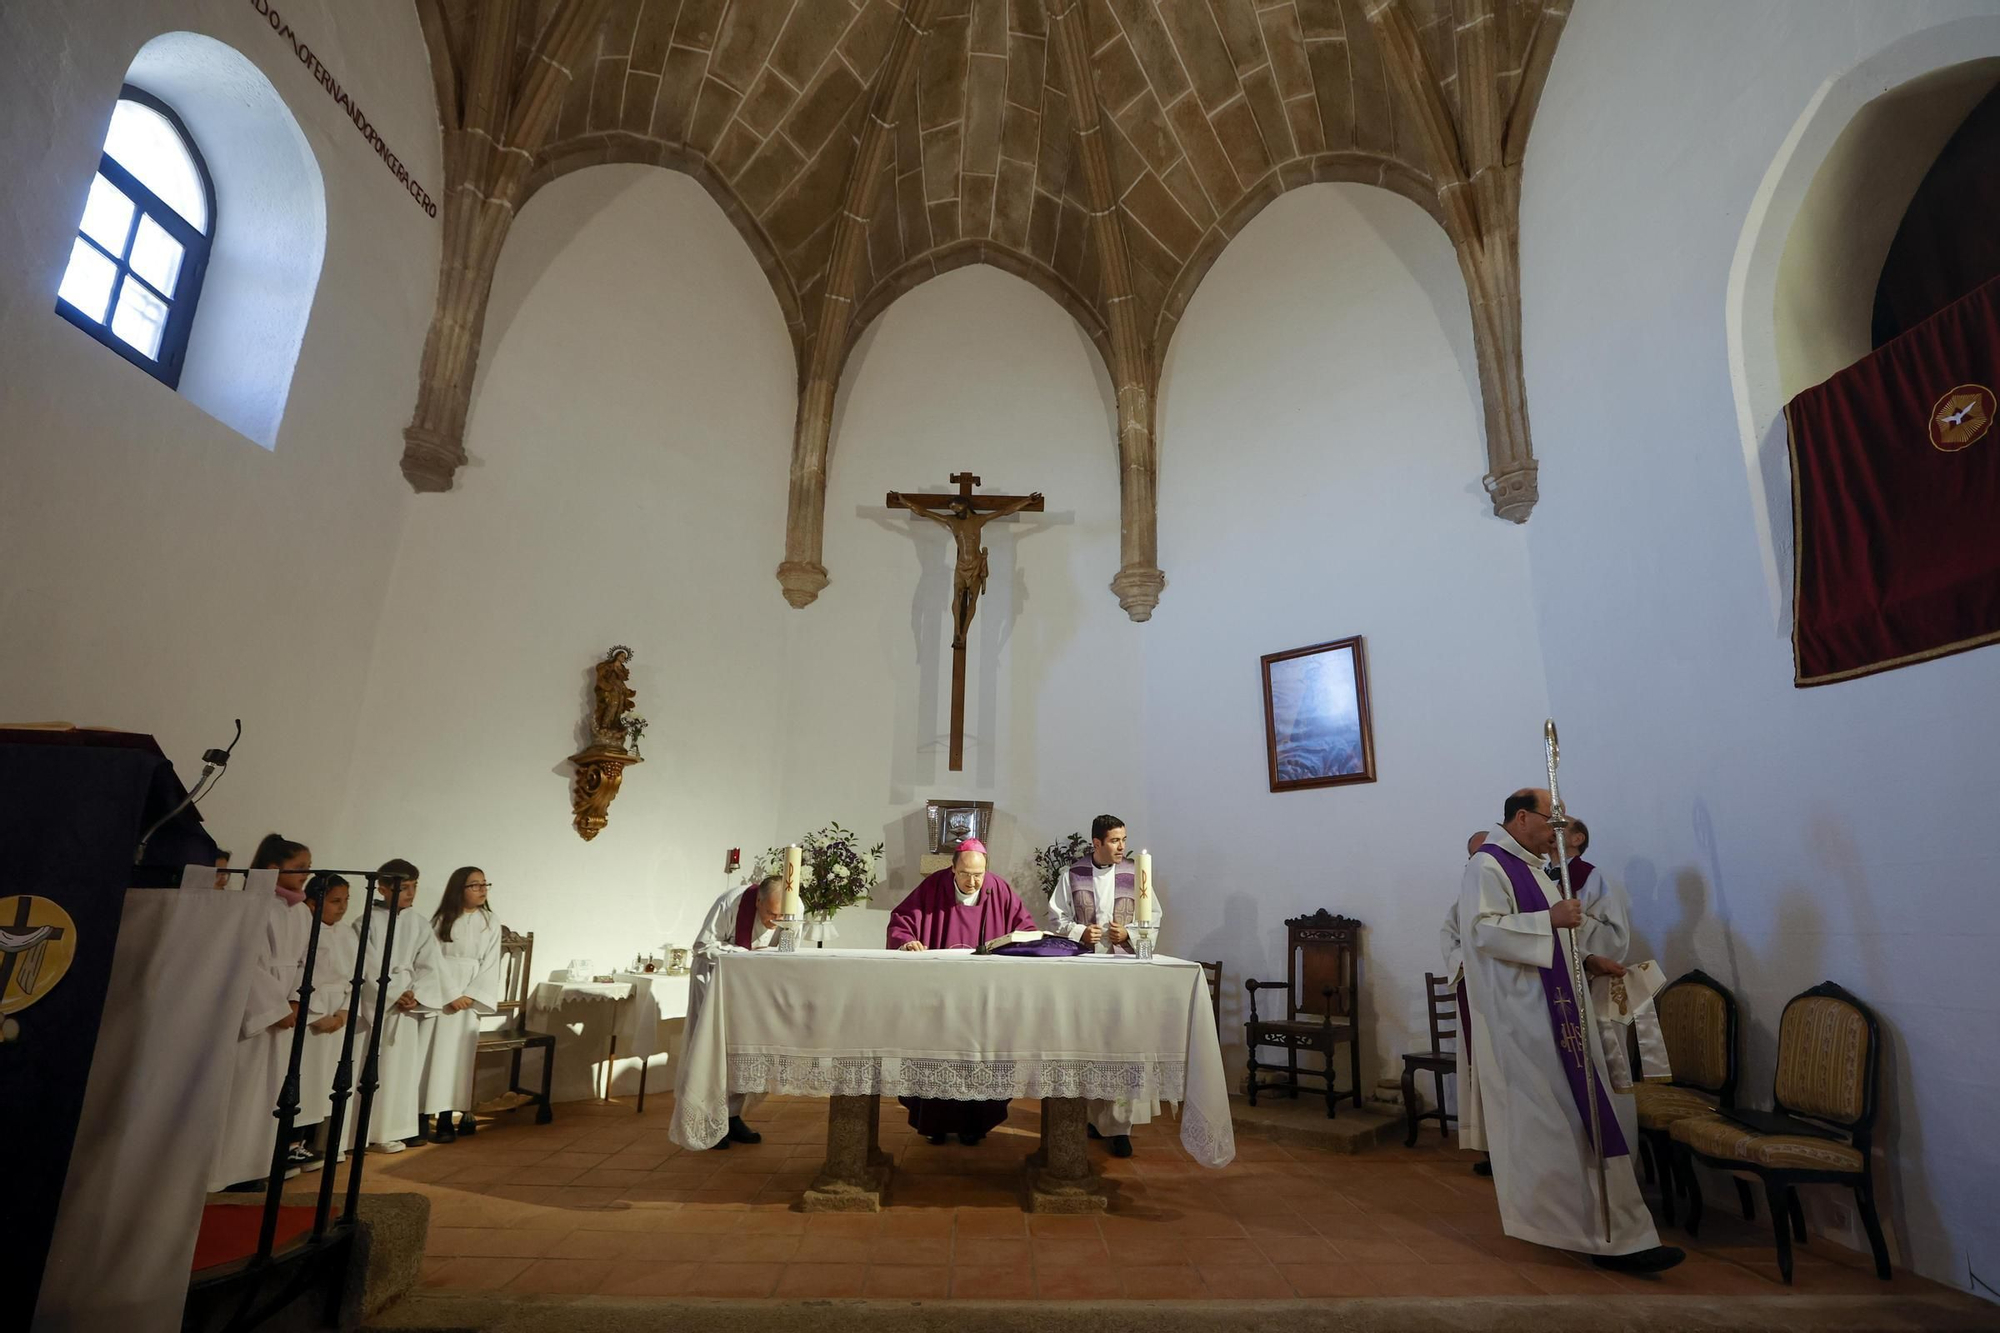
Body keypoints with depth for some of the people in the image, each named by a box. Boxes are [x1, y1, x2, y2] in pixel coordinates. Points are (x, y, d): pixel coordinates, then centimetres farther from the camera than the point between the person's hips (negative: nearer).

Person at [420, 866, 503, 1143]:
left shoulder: (490, 922, 5)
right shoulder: (441, 920, 2)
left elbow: (490, 964, 1)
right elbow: (436, 960, -4)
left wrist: (469, 996, -11)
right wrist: (452, 994, -13)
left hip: (472, 995, 1)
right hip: (442, 994, 0)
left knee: (463, 1054, -2)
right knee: (441, 1054, -3)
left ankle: (462, 1114, 0)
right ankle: (445, 1119, 0)